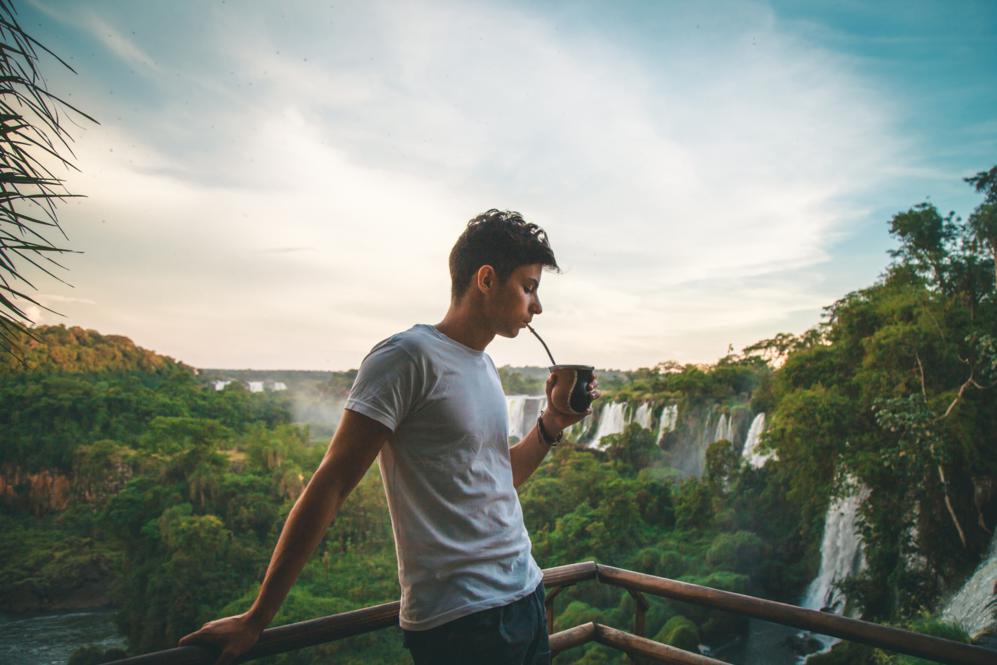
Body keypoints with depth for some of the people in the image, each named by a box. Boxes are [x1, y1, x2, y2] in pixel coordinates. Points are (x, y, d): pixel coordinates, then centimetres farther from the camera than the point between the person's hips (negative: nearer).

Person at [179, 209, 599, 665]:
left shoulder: (485, 367, 9)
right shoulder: (409, 356, -15)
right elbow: (330, 485, -16)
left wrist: (552, 424, 3)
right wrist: (255, 619, -13)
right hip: (459, 621, -7)